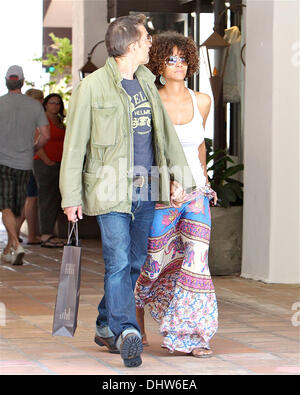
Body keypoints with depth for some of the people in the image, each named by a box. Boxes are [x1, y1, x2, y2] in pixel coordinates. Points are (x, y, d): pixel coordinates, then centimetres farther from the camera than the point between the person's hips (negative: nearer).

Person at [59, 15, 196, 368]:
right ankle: (127, 333, -18)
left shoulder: (146, 82, 14)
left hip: (146, 191, 6)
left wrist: (177, 173, 6)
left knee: (134, 263, 10)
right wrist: (71, 197, -7)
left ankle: (106, 328, 24)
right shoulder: (92, 87, -5)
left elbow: (165, 130, 19)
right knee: (118, 262, -14)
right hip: (111, 189, -6)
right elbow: (74, 144, -3)